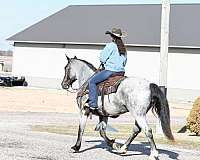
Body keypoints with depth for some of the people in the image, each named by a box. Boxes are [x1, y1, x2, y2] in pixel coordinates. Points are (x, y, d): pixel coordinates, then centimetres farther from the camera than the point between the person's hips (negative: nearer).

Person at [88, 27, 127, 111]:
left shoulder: (110, 45, -9)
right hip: (121, 71, 8)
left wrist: (104, 63, 13)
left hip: (110, 70, -8)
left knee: (92, 81, -3)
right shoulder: (123, 48, 14)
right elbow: (124, 62, 19)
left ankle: (93, 103, -12)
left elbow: (102, 59, -7)